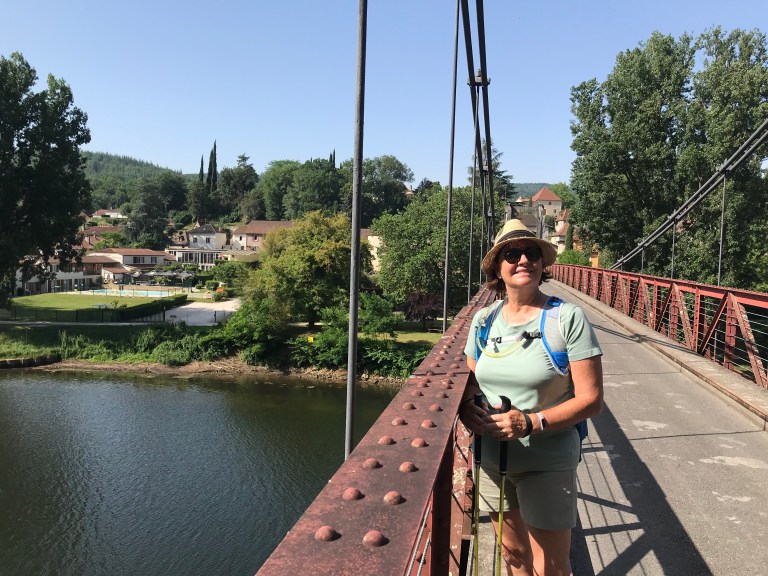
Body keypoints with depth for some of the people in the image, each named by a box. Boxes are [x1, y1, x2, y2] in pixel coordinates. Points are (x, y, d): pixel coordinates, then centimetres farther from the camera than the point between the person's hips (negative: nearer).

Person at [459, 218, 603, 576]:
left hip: (547, 465, -4)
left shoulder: (568, 318, -13)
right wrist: (467, 409, -9)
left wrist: (531, 423, -25)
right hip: (492, 458, 4)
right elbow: (470, 382, 13)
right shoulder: (483, 321, 2)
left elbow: (591, 399, -14)